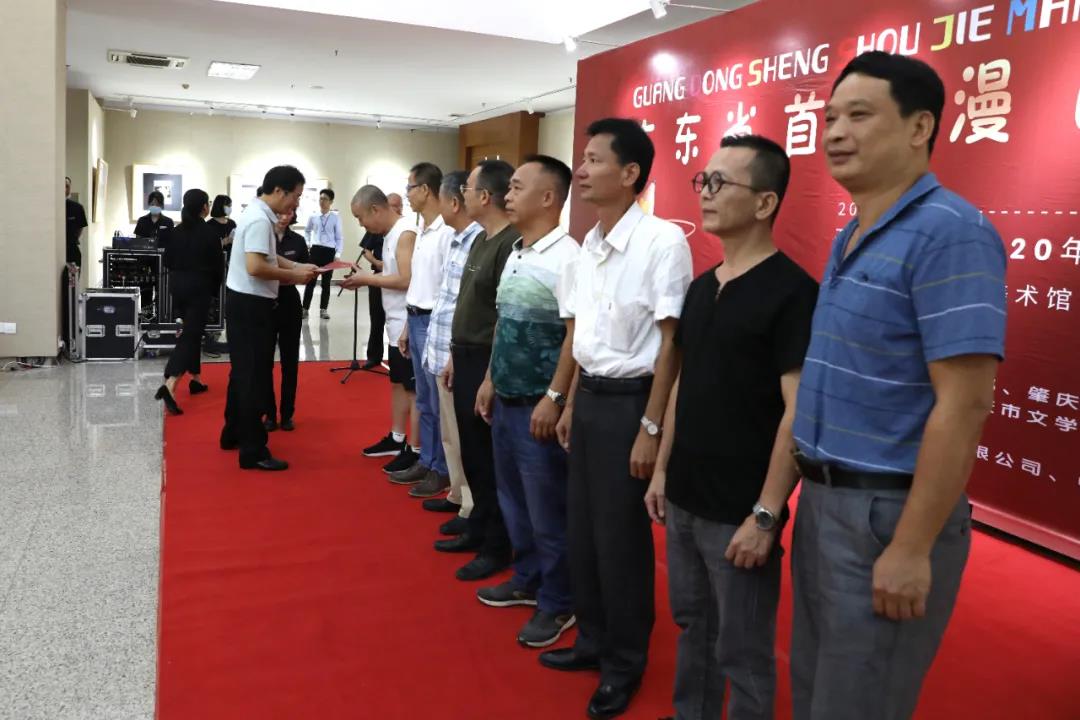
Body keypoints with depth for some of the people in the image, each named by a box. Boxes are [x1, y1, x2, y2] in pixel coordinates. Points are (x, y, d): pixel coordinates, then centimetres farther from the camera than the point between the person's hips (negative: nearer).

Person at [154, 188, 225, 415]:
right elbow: (217, 266, -6)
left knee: (192, 331, 19)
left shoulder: (176, 232, 4)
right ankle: (170, 385, -24)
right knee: (190, 335, -9)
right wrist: (214, 289, 10)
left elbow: (167, 261, 8)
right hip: (199, 287, -6)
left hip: (178, 285, 6)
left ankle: (195, 379, 26)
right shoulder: (210, 233, -10)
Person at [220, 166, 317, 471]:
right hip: (252, 305, -11)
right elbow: (255, 267, -30)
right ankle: (253, 451, 2)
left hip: (244, 302, 11)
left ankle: (234, 433, 34)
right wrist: (293, 275, -19)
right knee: (255, 377, -4)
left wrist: (297, 267, 7)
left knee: (243, 372, 20)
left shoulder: (258, 214, 12)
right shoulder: (260, 220, -21)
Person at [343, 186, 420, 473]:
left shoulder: (406, 233, -17)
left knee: (414, 388, -2)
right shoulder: (390, 234, 12)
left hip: (409, 326, -10)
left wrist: (366, 279, -14)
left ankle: (415, 451, 6)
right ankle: (396, 439, 30)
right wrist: (364, 279, 1)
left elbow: (406, 280, -24)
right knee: (398, 383, 18)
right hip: (397, 325, 10)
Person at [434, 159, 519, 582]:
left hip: (487, 363, -9)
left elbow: (506, 319, -21)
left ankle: (497, 547, 17)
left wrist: (490, 377, -21)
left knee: (490, 459, 3)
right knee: (472, 455, 18)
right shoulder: (481, 240, 12)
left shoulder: (511, 244, -19)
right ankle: (478, 530, 32)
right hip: (466, 357, 9)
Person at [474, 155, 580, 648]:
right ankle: (527, 581, 36)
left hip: (538, 406, -9)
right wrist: (490, 380, 17)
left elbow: (576, 332, -20)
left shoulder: (565, 256, -16)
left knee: (547, 510, 4)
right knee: (513, 501, 19)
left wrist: (554, 398, -20)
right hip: (505, 401, 9)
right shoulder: (515, 254, 11)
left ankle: (558, 604, 20)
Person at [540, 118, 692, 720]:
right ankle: (594, 640, 37)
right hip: (590, 396, 8)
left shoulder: (663, 241, -16)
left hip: (629, 399, -8)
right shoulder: (589, 246, 8)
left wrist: (651, 426, -16)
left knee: (620, 537, 5)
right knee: (582, 530, 17)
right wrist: (571, 404, 17)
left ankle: (625, 663, 26)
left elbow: (670, 342, -16)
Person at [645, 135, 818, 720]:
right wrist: (661, 471, 13)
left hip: (739, 512, -7)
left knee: (741, 651, 10)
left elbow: (799, 412, -19)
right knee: (691, 626, 21)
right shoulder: (700, 287, 9)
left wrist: (765, 515, -19)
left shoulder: (791, 292, -15)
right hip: (683, 500, 7)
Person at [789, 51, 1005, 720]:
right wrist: (815, 488, 13)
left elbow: (963, 404, -22)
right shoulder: (850, 239, 11)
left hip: (889, 511, -8)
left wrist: (911, 548, -21)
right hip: (824, 499, 9)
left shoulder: (949, 231, -17)